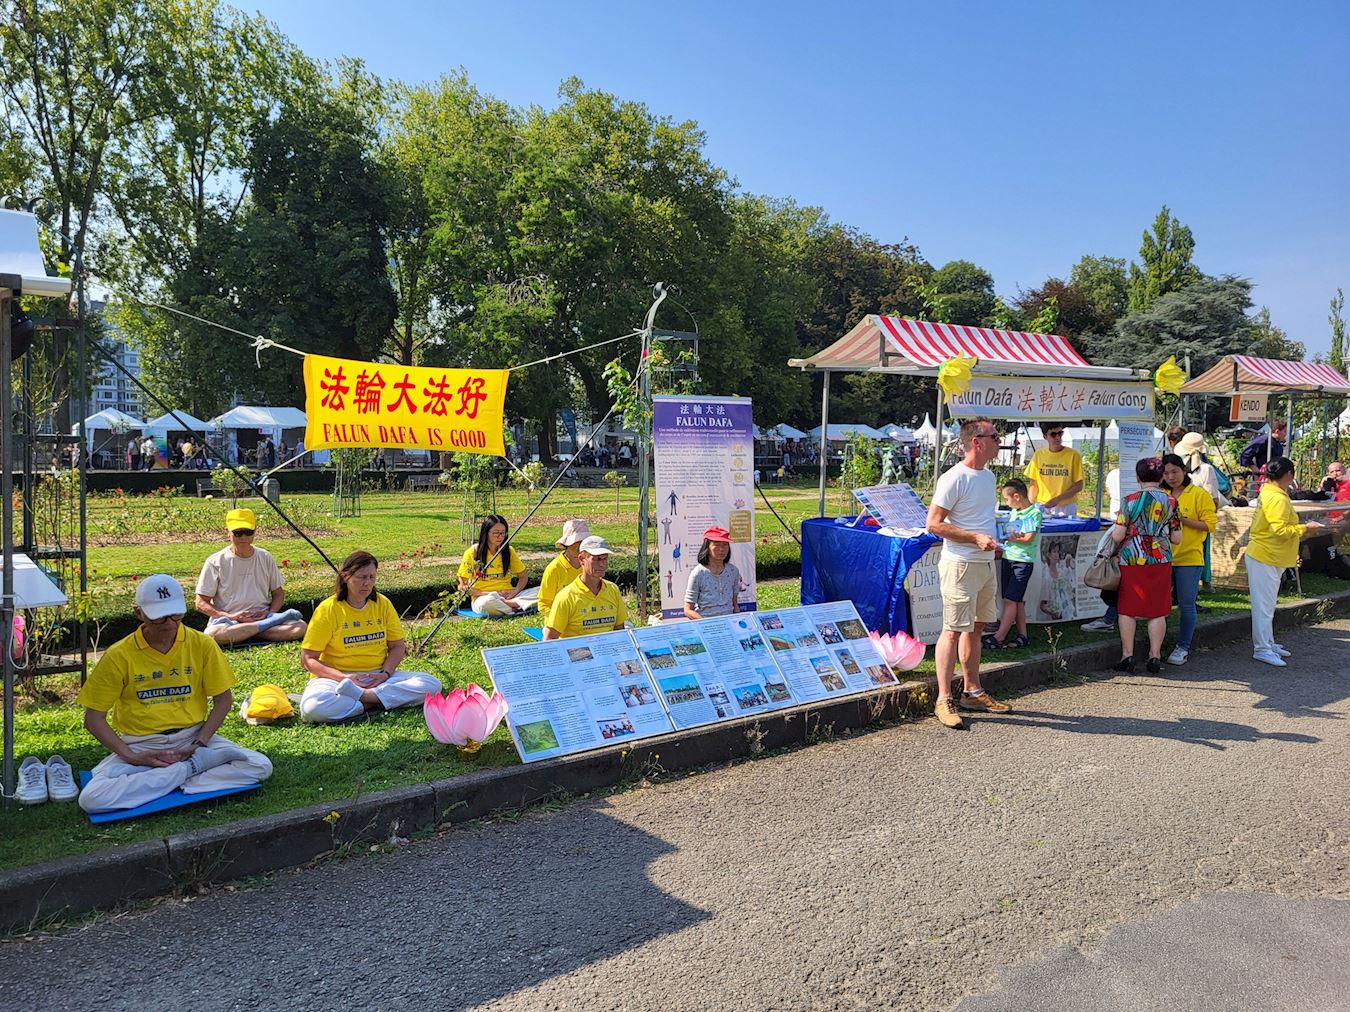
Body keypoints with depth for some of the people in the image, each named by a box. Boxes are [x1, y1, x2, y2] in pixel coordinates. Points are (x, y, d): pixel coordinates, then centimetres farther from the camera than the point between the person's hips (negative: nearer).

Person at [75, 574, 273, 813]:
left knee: (261, 767, -20)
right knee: (91, 799, -28)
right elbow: (93, 718, -2)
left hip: (192, 737, 1)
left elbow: (223, 699, 4)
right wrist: (132, 757, -14)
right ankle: (191, 768, -16)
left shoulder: (202, 645, -3)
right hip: (140, 744, -1)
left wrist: (199, 744, -10)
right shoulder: (119, 656, -6)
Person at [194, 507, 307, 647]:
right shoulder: (216, 562, 0)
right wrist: (230, 617, -15)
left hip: (262, 617, 1)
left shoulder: (265, 558, 9)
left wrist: (269, 613, -5)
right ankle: (267, 624, -23)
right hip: (228, 623, 0)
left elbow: (278, 594, 17)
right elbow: (201, 603, 0)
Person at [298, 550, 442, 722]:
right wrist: (343, 678, -19)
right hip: (336, 677, -4)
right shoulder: (328, 609, -6)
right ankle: (371, 705, -21)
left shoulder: (383, 604, 4)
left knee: (432, 684, -20)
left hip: (378, 677, 4)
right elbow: (308, 659, -5)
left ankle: (359, 696, -27)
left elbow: (398, 646, 9)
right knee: (312, 708, -37)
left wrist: (385, 673, -11)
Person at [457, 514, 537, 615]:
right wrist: (488, 594, -16)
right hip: (482, 598, -3)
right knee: (488, 602, -42)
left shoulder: (509, 551, 7)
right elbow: (462, 585, -4)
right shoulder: (472, 552, -3)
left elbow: (523, 577, 14)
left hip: (507, 597, 4)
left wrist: (515, 591, -8)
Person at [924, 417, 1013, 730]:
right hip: (960, 565, -9)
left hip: (986, 563, 9)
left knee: (975, 627, 15)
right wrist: (976, 537, -22)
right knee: (953, 631, -6)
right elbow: (934, 524, -17)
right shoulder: (954, 478, -15)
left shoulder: (988, 476, 13)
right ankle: (944, 701, -1)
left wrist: (991, 540, 14)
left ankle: (972, 692, 26)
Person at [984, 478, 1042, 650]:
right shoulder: (1013, 512, 13)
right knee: (1017, 600, 11)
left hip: (1023, 561, -8)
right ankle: (1022, 636, 18)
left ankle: (998, 638, -6)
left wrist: (1008, 537, -10)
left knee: (1010, 600, -7)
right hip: (1008, 558, 8)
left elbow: (1028, 538, -15)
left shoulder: (1034, 513, -9)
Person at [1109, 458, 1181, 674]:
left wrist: (1113, 534, 11)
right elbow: (1176, 539, 3)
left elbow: (1117, 536, -11)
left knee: (1127, 610, 7)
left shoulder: (1130, 501, -10)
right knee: (1157, 611, 10)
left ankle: (1127, 655, 9)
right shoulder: (1170, 501, -1)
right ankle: (1155, 656, 13)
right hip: (1160, 562, 2)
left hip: (1132, 561, -2)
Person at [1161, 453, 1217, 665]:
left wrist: (1184, 520, -19)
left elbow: (1210, 524, -8)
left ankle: (1183, 648, 11)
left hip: (1189, 558, -4)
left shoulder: (1200, 495, -3)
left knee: (1186, 604, 1)